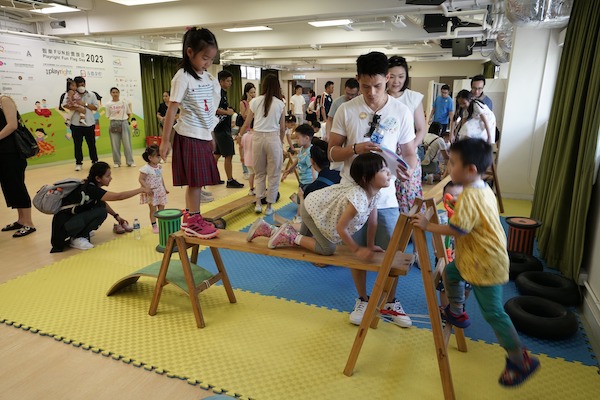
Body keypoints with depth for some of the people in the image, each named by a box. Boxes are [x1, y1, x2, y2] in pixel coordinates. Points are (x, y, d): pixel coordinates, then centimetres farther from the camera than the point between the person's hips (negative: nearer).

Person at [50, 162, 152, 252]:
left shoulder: (90, 185, 0)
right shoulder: (90, 189, -25)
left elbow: (103, 204, 14)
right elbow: (118, 196, -29)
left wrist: (116, 216, 6)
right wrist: (141, 190, -23)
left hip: (73, 216, 9)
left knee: (100, 204, 3)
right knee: (101, 212, -17)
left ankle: (83, 232, 8)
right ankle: (76, 239, -6)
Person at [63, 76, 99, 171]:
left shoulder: (91, 95, 8)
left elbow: (95, 107, 4)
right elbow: (65, 105, -9)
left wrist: (85, 104, -10)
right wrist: (77, 109, -18)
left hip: (89, 123, 1)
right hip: (76, 124, -1)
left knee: (91, 144, 7)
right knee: (77, 145, 3)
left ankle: (95, 161, 18)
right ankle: (78, 163, 12)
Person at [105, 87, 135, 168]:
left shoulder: (124, 103, 5)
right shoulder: (108, 104, 2)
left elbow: (129, 114, 13)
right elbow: (108, 117, 5)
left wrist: (125, 120, 6)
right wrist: (116, 120, -4)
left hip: (124, 123, 0)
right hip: (114, 124, 0)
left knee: (127, 143, -1)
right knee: (115, 144, 2)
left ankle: (130, 161, 5)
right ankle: (117, 162, 10)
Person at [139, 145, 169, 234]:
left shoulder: (159, 167, 4)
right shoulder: (146, 168, -17)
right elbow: (141, 179, -16)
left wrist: (164, 188, 16)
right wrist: (147, 188, -24)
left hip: (160, 191, 6)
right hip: (151, 193, -6)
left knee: (161, 208, 10)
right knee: (153, 209, 3)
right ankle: (154, 226, 12)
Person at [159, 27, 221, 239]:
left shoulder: (209, 78, 13)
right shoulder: (183, 77, -9)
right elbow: (172, 109, -12)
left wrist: (211, 136, 20)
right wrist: (165, 140, -13)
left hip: (203, 136, 7)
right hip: (189, 136, -7)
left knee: (197, 180, 9)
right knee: (195, 180, -5)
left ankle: (190, 217, 20)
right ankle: (194, 221, 5)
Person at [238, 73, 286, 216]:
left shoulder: (255, 101, 2)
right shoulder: (280, 104, -1)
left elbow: (247, 124, 6)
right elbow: (282, 128, 3)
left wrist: (239, 135, 25)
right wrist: (281, 142, 21)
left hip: (258, 138, 2)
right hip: (273, 138, -2)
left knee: (259, 172, 18)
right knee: (273, 174, 10)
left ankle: (258, 203, 16)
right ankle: (269, 206, 14)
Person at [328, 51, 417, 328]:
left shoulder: (402, 112, -2)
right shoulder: (346, 110, -3)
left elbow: (410, 152, 3)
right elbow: (332, 152, -1)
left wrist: (408, 169, -20)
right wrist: (355, 149, -21)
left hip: (386, 197, 0)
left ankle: (390, 303, 33)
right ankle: (362, 300, 35)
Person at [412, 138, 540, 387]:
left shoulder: (469, 196, -26)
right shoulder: (484, 189, 5)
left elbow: (456, 230, -32)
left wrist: (428, 226, -21)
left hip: (484, 265, -10)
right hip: (484, 256, 10)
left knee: (493, 312, -1)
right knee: (451, 272, 27)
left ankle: (520, 361, 13)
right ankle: (457, 313, 43)